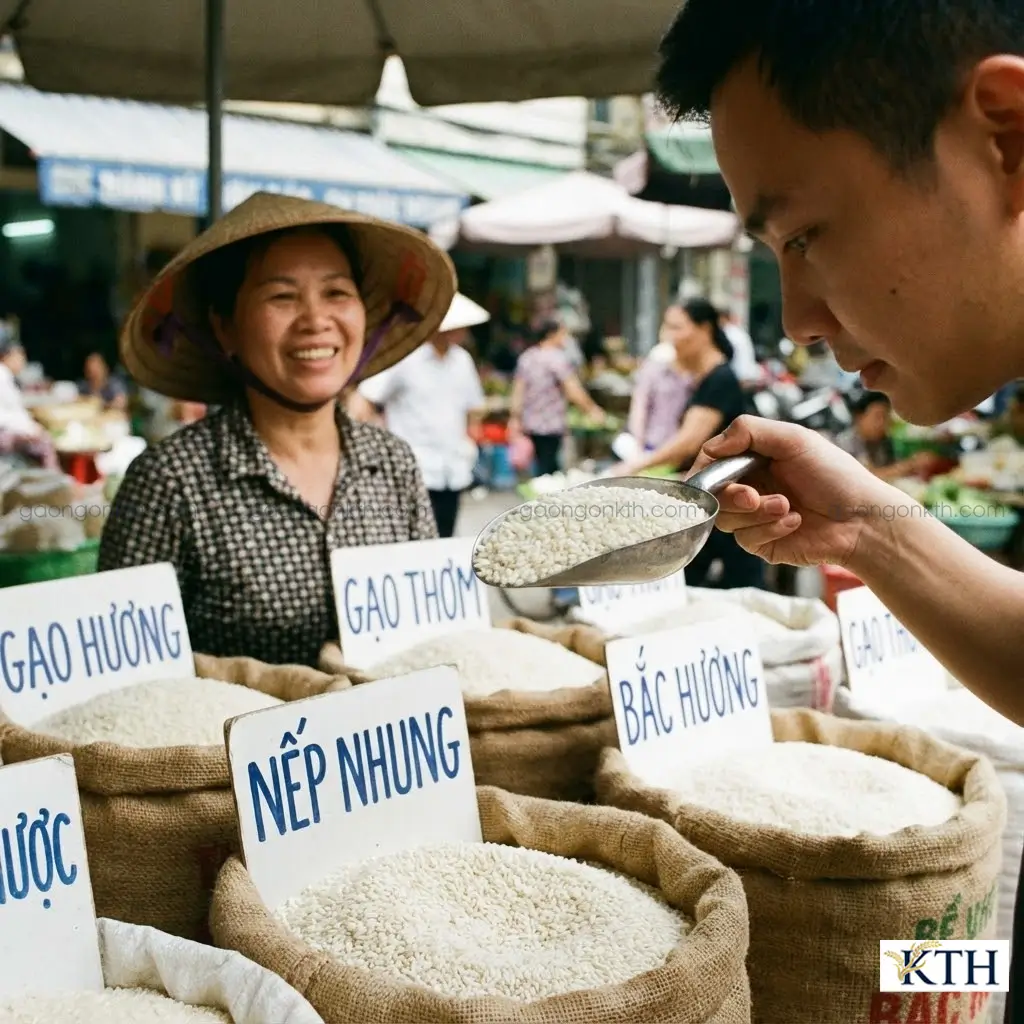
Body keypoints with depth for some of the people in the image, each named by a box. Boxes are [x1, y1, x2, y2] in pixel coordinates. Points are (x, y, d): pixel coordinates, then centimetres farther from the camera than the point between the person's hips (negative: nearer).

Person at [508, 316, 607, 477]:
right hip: (551, 425, -7)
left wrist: (515, 418, 15)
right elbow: (573, 390, -17)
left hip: (530, 423, 7)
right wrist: (592, 409, -8)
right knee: (548, 468, -4)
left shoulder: (526, 357, 10)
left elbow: (517, 391, 11)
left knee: (543, 466, 15)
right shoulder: (557, 358, -12)